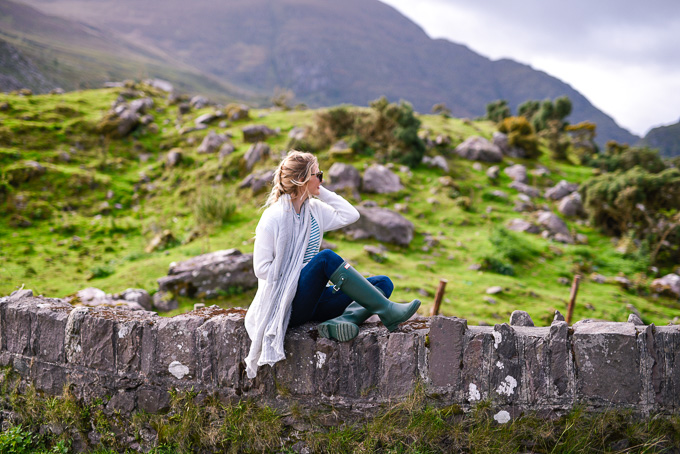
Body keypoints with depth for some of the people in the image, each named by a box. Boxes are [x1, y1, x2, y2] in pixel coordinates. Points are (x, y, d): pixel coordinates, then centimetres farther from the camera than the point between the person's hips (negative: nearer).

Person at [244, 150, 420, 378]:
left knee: (383, 283, -7)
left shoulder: (314, 210, 10)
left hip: (313, 299, 8)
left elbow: (350, 215, 7)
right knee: (326, 257, -33)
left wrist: (322, 192, 3)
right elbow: (261, 268, -13)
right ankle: (386, 312, -30)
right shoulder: (273, 218, -11)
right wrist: (297, 276, -16)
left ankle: (344, 319, -36)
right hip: (288, 304, -8)